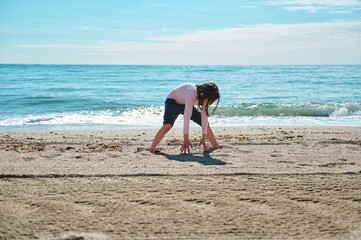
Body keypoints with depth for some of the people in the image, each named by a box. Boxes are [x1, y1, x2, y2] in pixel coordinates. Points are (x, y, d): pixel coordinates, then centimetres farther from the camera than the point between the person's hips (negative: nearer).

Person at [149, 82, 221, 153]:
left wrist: (203, 138, -18)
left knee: (206, 123, 3)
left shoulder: (206, 97, -20)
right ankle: (151, 150, -27)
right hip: (173, 101, -7)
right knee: (167, 125, -30)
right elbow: (187, 117, -43)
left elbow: (204, 116, -15)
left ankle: (216, 147, 20)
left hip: (186, 104, 7)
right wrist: (186, 140, -44)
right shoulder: (192, 94, -41)